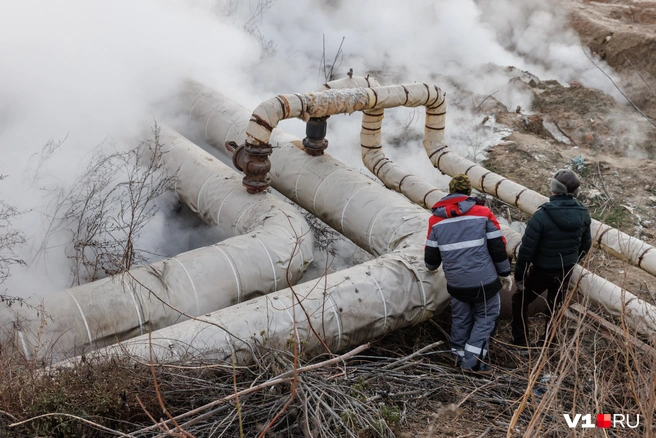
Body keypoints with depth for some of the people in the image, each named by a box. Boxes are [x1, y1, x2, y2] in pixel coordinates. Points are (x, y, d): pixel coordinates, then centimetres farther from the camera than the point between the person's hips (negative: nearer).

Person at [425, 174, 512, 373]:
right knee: (485, 317, 12)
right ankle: (473, 361, 7)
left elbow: (431, 254, 7)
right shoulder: (483, 213, -4)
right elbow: (498, 246, -2)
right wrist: (504, 273, 10)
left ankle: (460, 356, 30)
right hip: (484, 280, -3)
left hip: (456, 282, 3)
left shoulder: (436, 219, 1)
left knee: (460, 318, 20)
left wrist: (431, 266, 30)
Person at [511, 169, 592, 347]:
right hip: (566, 271, 5)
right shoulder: (583, 214, -9)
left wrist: (519, 275, -10)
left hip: (542, 271, -5)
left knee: (519, 302, 15)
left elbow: (527, 249, -22)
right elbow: (586, 244, 5)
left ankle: (521, 343, 18)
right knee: (555, 307, 22)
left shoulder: (542, 216, -27)